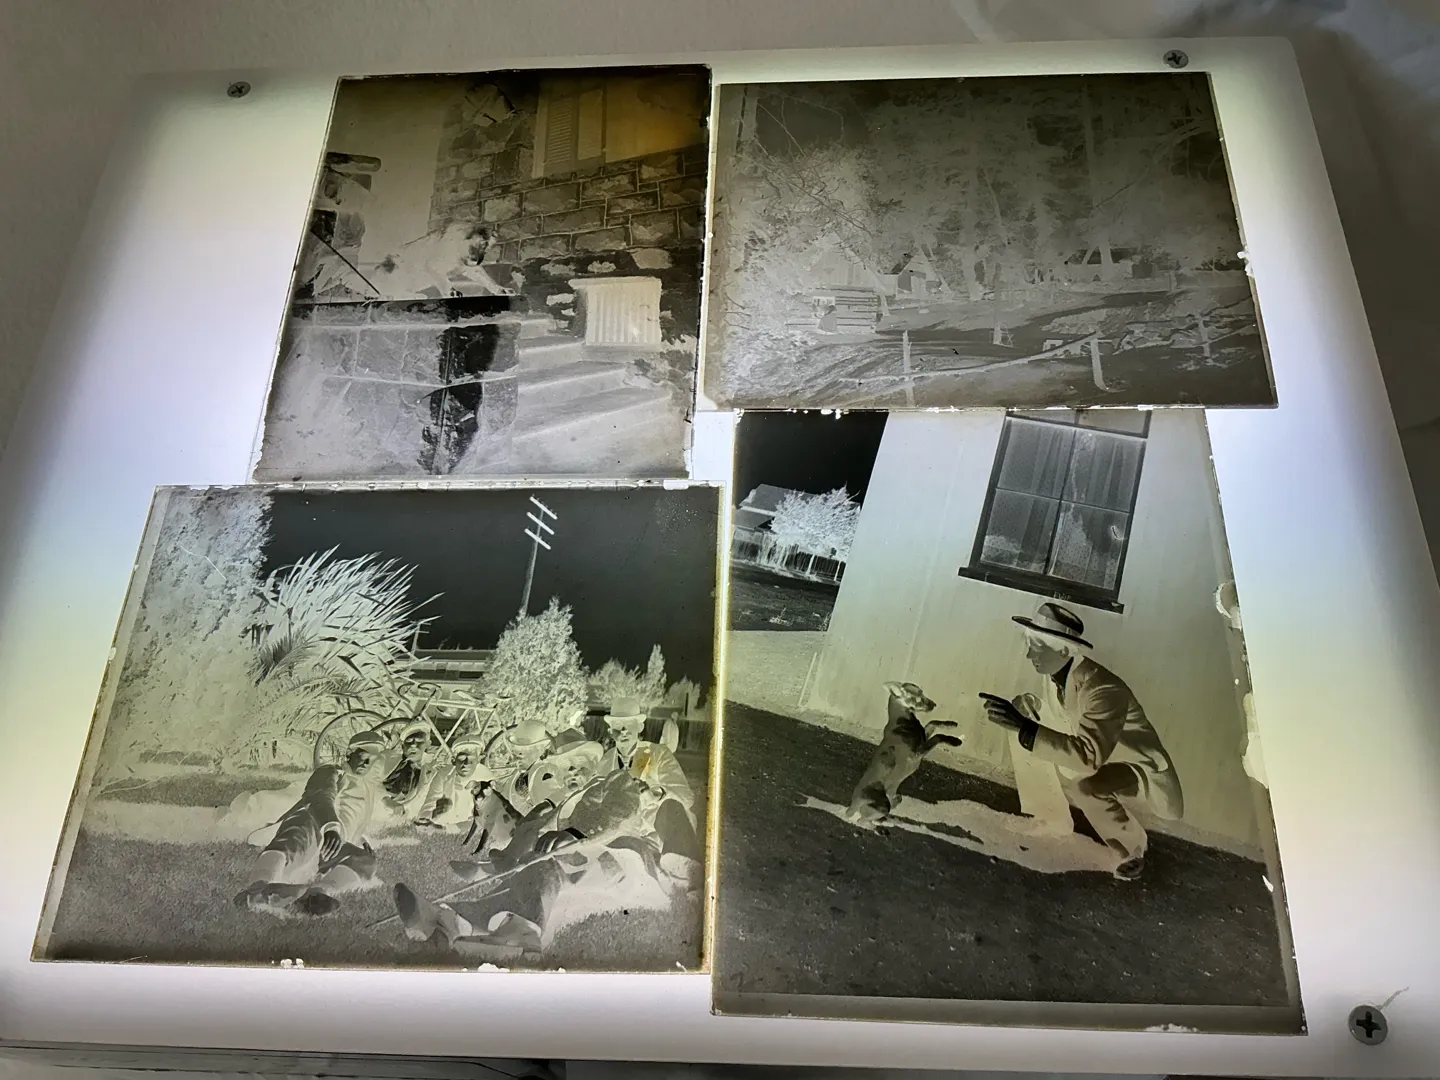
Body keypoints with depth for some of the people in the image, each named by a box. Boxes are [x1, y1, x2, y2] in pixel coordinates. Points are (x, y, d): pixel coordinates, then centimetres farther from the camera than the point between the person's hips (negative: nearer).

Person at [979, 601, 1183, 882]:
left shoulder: (1103, 689, -37)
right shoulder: (1055, 674, -12)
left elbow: (1089, 756, -46)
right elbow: (1044, 708, 10)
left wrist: (1023, 727, -50)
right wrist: (1013, 708, -10)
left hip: (1139, 768, -8)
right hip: (1101, 763, 8)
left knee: (1086, 789, -31)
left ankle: (1132, 850, -5)